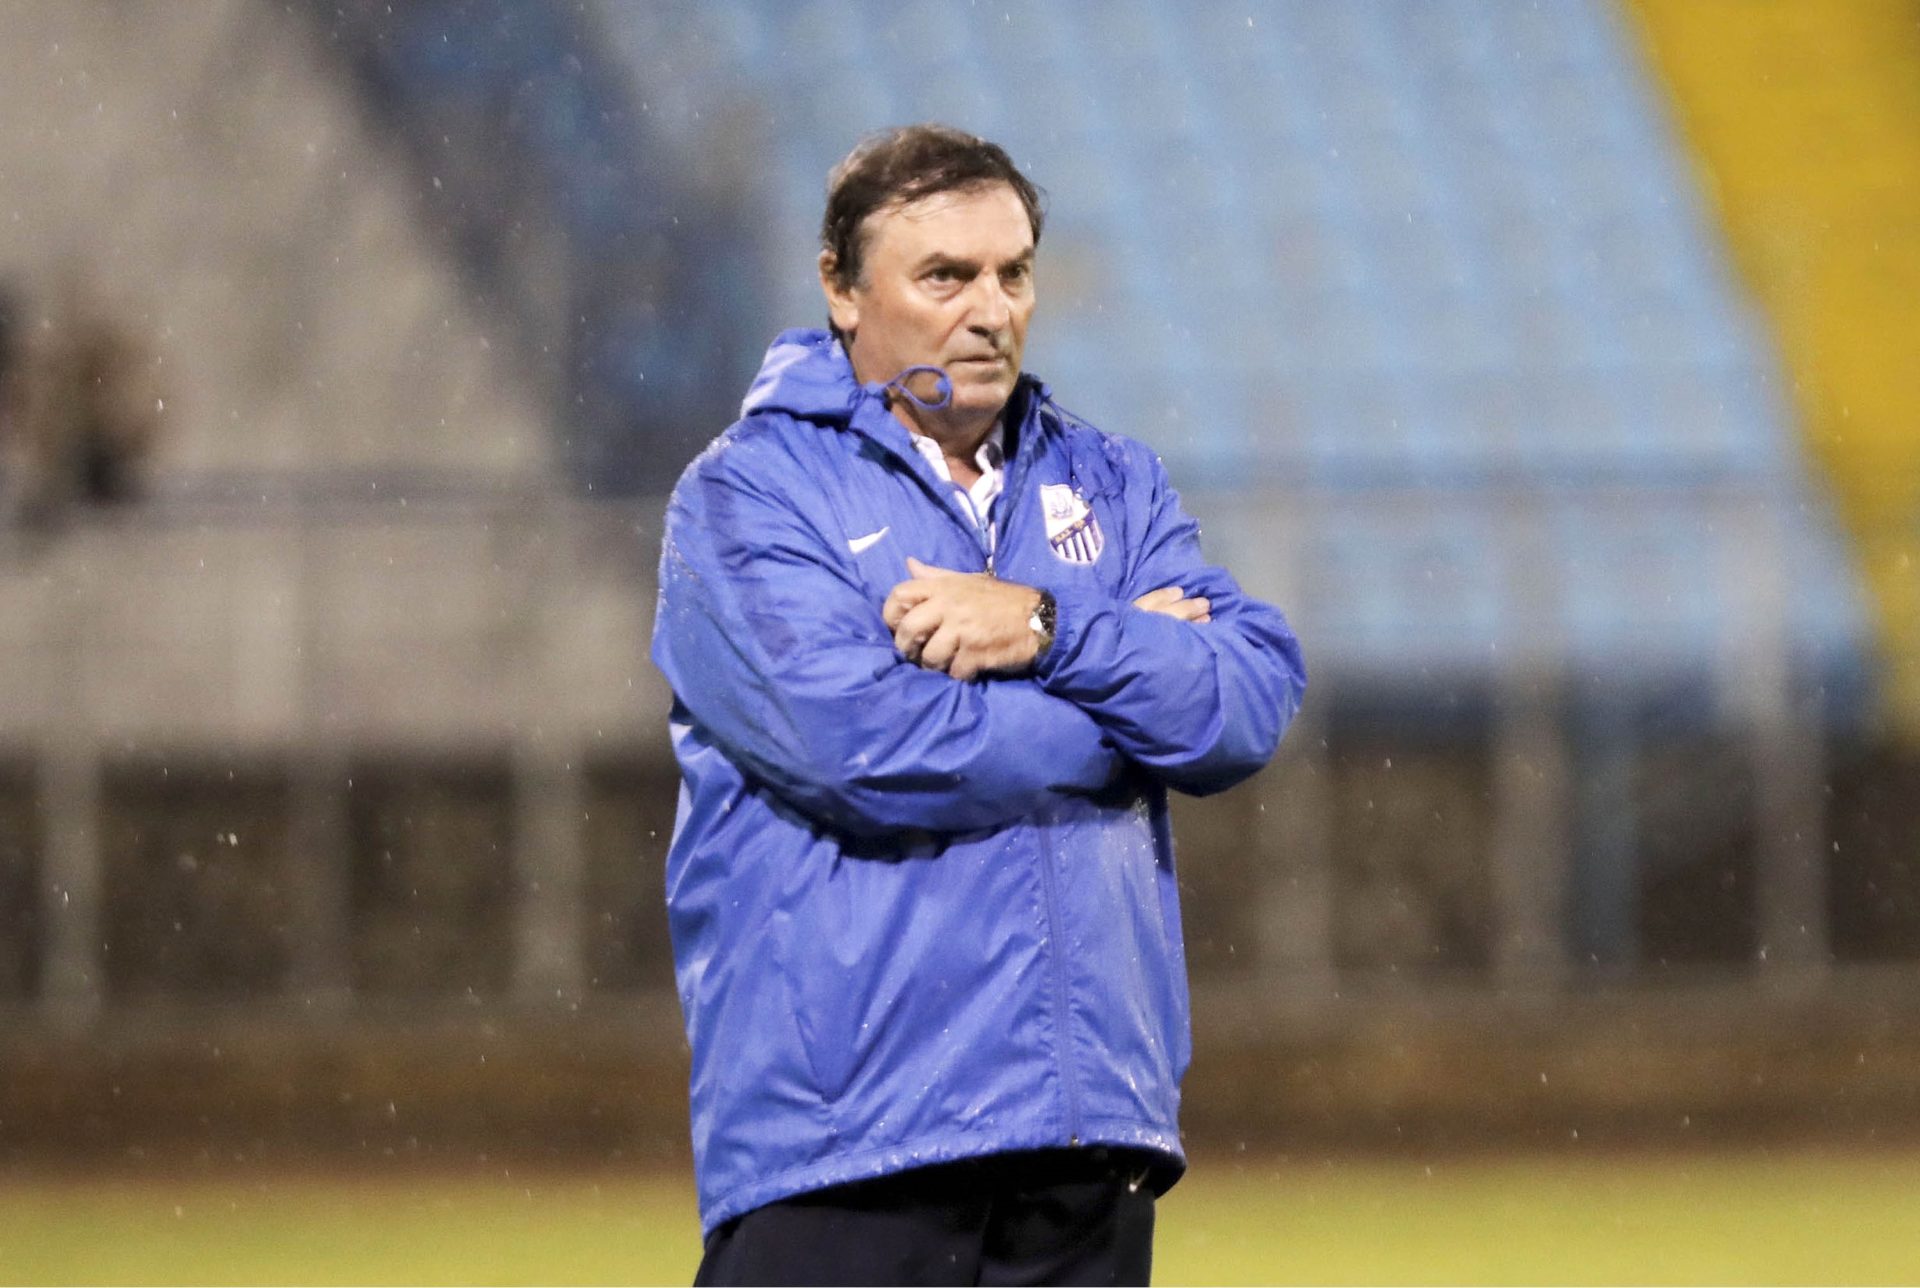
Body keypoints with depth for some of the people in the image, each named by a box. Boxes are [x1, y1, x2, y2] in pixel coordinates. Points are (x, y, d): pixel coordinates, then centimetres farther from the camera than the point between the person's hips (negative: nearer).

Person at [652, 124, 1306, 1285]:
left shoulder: (1109, 485, 17)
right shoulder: (747, 497, -1)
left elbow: (1254, 700, 2)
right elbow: (867, 745, -16)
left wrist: (1051, 629, -14)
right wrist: (1129, 668, -3)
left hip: (1092, 1141, 5)